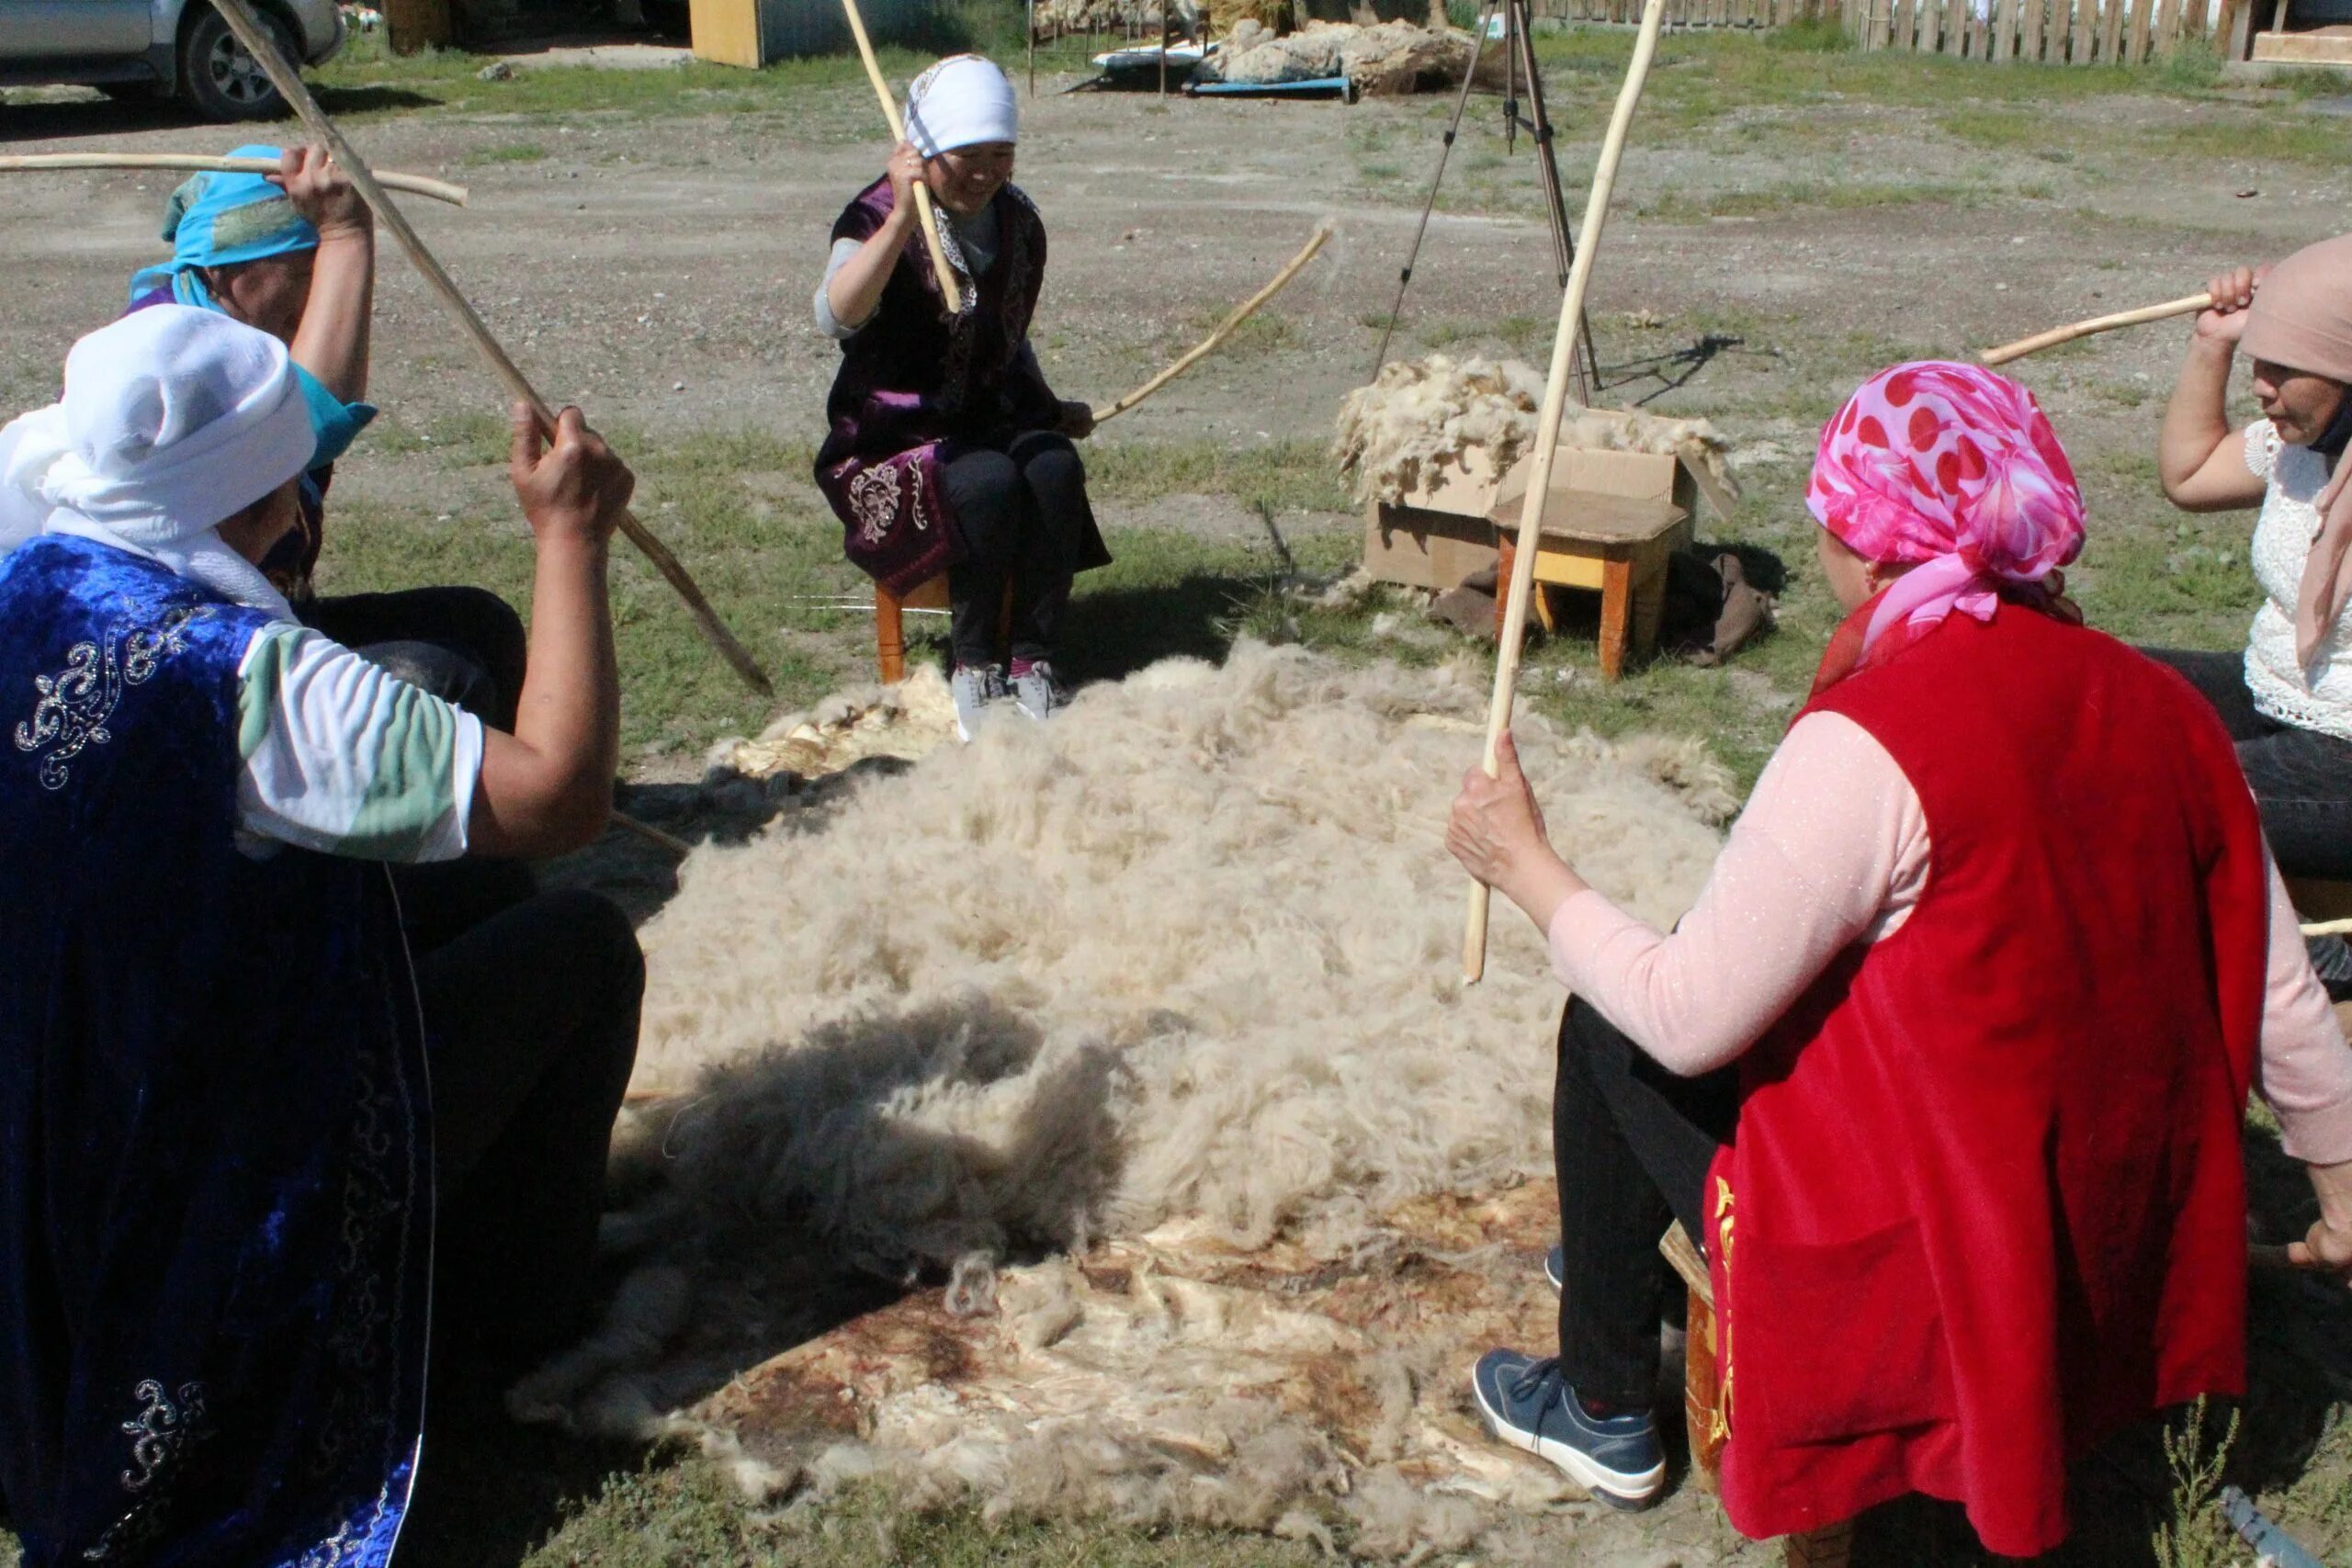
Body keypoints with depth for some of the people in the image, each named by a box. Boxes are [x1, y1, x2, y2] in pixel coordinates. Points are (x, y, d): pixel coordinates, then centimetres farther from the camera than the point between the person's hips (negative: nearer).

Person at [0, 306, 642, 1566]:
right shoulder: (240, 673, -30)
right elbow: (558, 793, -33)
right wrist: (571, 538, -23)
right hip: (246, 1209, -8)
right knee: (582, 944, 6)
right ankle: (519, 1320, 22)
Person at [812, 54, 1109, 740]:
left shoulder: (1017, 220, 8)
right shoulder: (877, 218, -11)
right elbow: (835, 318, -35)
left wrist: (1051, 409, 18)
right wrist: (902, 219, -43)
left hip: (994, 419, 5)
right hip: (897, 439, -5)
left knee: (1055, 470, -28)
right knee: (988, 481, -34)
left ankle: (1033, 658, -18)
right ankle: (973, 665, -17)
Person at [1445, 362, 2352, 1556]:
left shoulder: (1869, 746, -25)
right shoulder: (2160, 708, -5)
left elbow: (1690, 1021, -21)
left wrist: (1529, 872, -6)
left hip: (1919, 1279, -7)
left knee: (1607, 1029, 13)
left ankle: (1604, 1416, 28)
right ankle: (1623, 1257, 48)